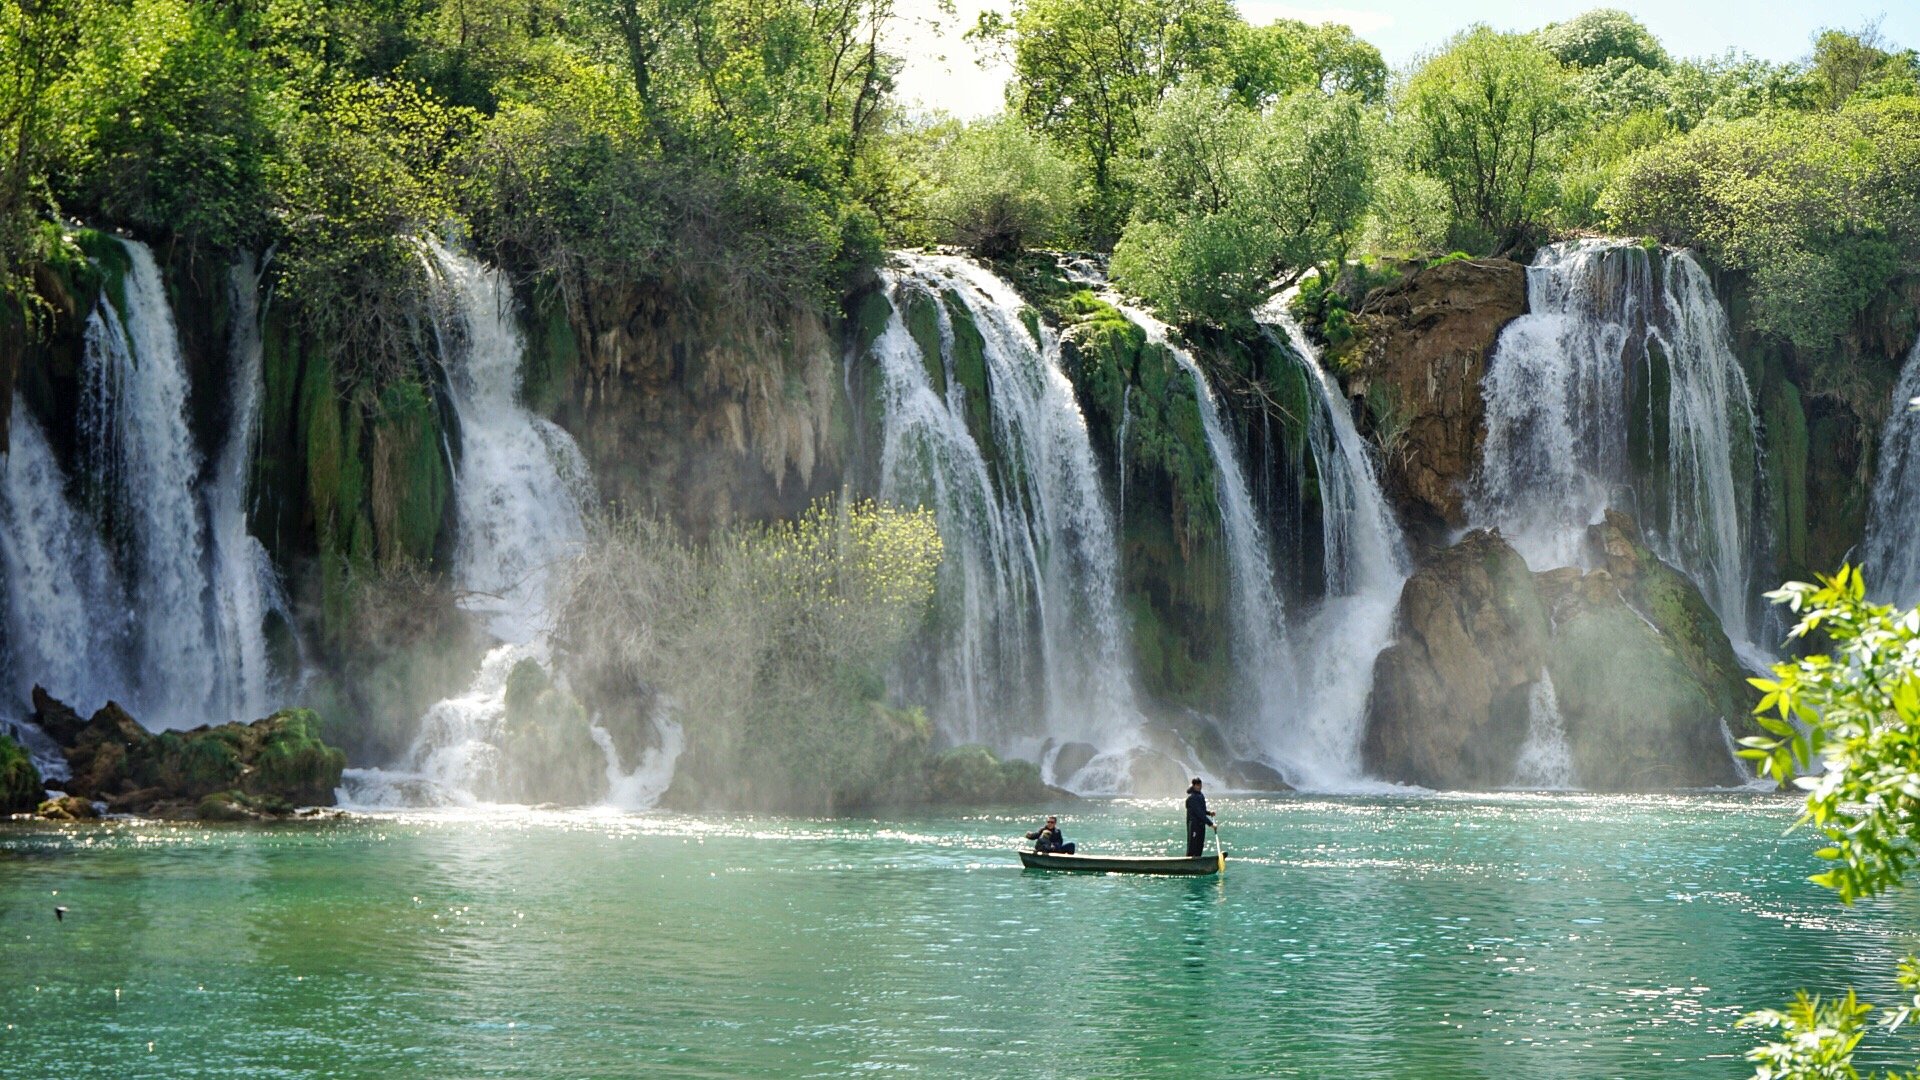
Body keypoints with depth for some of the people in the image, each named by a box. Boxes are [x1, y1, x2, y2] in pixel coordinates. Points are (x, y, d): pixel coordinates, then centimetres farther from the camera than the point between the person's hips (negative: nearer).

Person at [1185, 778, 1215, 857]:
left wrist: (1209, 812, 5)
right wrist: (1210, 823, -24)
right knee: (1192, 848, -10)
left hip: (1201, 824, 9)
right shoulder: (1191, 798, -16)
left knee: (1200, 847, 11)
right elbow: (1198, 813, -22)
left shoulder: (1200, 795, 13)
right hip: (1194, 824, -9)